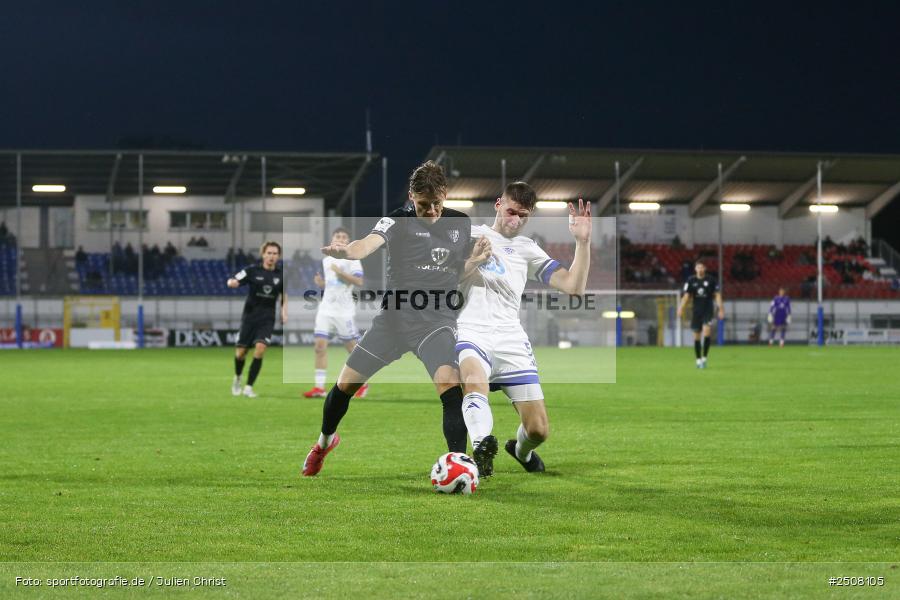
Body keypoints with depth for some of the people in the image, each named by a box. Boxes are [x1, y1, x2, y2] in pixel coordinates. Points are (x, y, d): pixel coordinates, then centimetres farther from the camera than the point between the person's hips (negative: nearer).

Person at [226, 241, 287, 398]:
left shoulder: (281, 275, 1)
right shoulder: (252, 271, -7)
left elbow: (284, 294, 15)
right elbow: (232, 282, -12)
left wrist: (284, 312, 2)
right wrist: (233, 282, -36)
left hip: (267, 319, 1)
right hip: (250, 316, -1)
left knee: (260, 348, -19)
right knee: (241, 352, 2)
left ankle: (248, 387, -10)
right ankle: (237, 378, 35)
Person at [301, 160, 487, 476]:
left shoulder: (461, 223, 4)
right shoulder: (398, 221, -9)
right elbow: (369, 243, -29)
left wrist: (476, 259, -6)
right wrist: (345, 251, -52)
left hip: (437, 322, 1)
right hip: (394, 318, 0)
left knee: (451, 388, -25)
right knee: (345, 384, 7)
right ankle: (325, 441, 36)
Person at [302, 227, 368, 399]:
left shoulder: (351, 258, -3)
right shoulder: (326, 260, 16)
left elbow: (359, 282, -14)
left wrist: (341, 272, -21)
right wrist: (321, 282, 7)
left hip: (344, 312, -5)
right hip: (326, 309, 5)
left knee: (353, 347, 1)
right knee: (320, 345, -6)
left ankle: (362, 385, 17)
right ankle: (319, 388, -7)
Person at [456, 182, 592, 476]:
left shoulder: (527, 249, 19)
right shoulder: (469, 234, 15)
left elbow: (573, 286, 10)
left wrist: (583, 241, -2)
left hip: (510, 338, 3)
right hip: (471, 332, -3)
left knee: (538, 430, -4)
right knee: (474, 379, -40)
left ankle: (521, 451, 28)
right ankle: (482, 445, -56)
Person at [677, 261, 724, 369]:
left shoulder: (711, 280, 0)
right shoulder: (691, 280, 2)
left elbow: (717, 295, 3)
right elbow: (686, 295, -3)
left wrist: (721, 309, -3)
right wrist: (681, 308, -16)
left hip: (708, 310, -2)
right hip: (696, 311, 2)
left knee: (706, 332, -20)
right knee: (696, 336, 3)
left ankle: (704, 358, -13)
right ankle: (698, 360, 16)